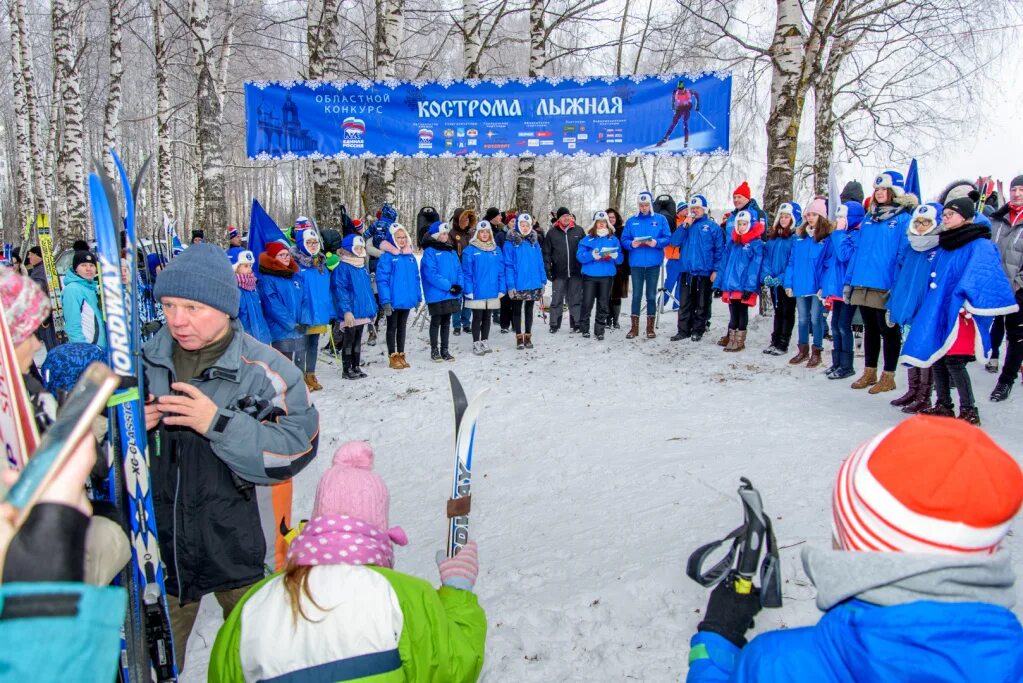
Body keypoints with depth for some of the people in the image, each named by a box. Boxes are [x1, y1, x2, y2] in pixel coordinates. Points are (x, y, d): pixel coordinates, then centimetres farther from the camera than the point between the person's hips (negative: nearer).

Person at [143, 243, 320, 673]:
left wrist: (219, 423, -31)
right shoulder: (145, 362, -2)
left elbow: (295, 450, -23)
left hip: (242, 549, -3)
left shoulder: (265, 370, -15)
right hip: (161, 546, 3)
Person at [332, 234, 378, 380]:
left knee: (358, 340, 16)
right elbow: (340, 290, -19)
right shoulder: (342, 268, -14)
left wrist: (373, 308, 14)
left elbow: (368, 289, 17)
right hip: (350, 314, -8)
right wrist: (346, 311, -26)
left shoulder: (363, 267, 11)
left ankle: (356, 367, 27)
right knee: (348, 341, 3)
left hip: (362, 312, 8)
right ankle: (347, 370, 13)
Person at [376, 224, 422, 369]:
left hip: (407, 300, 5)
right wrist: (386, 300, -21)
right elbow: (382, 279, -16)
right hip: (393, 301, -5)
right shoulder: (387, 257, -12)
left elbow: (416, 278, 9)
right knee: (392, 327, 8)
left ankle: (401, 355, 26)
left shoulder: (411, 257, 5)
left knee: (402, 327, 16)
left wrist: (418, 296, 6)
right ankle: (393, 357, 15)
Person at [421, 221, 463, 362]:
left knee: (446, 322, 13)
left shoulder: (451, 251, 11)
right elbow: (431, 274, -17)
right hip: (436, 295, -6)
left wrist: (458, 285, -7)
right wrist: (449, 286, -19)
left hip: (451, 295, 6)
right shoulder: (429, 252, -9)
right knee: (436, 322, 5)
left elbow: (458, 270, 10)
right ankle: (434, 350, 15)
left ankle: (444, 350, 22)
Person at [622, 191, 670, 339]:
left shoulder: (660, 219, 5)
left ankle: (650, 327, 12)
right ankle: (634, 327, 10)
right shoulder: (631, 221, 8)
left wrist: (656, 242, -20)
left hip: (653, 263, -1)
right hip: (636, 263, 1)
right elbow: (624, 240, 4)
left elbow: (667, 238, -1)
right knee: (636, 295, 4)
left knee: (651, 295, 5)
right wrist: (631, 244, -17)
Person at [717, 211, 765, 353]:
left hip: (744, 287, -6)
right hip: (731, 284, 6)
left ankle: (739, 341, 12)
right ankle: (731, 337, 26)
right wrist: (723, 283, 12)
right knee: (733, 311, 14)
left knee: (742, 311, 3)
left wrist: (749, 287, -20)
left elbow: (755, 267, -14)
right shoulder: (734, 242, 12)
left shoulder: (756, 243, -9)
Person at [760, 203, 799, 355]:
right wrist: (766, 274, -4)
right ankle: (775, 342, 23)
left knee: (787, 312, 5)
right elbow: (767, 256, 10)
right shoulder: (773, 236, 10)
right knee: (778, 312, 15)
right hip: (773, 282, 7)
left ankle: (783, 344, 11)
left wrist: (782, 278, -21)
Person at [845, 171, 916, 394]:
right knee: (870, 330, 15)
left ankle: (888, 377, 14)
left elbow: (904, 254, -12)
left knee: (888, 331, 5)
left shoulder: (903, 218, -7)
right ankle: (869, 373, 25)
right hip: (863, 284, 6)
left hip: (886, 286, -6)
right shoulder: (869, 218, 13)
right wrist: (849, 279, 10)